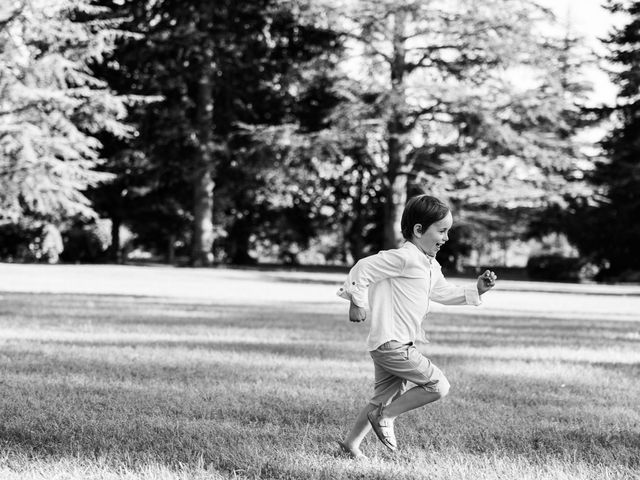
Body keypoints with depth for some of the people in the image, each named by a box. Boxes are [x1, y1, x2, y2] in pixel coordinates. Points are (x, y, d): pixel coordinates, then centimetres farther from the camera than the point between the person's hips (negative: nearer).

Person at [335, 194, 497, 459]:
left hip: (388, 347, 10)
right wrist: (357, 302, -12)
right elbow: (363, 269, -17)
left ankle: (350, 443, 23)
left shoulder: (431, 266, 16)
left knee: (384, 398, 16)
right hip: (391, 344, -10)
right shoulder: (405, 258, -16)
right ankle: (385, 417, -1)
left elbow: (444, 293, 27)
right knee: (439, 386, -9)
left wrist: (475, 291, 13)